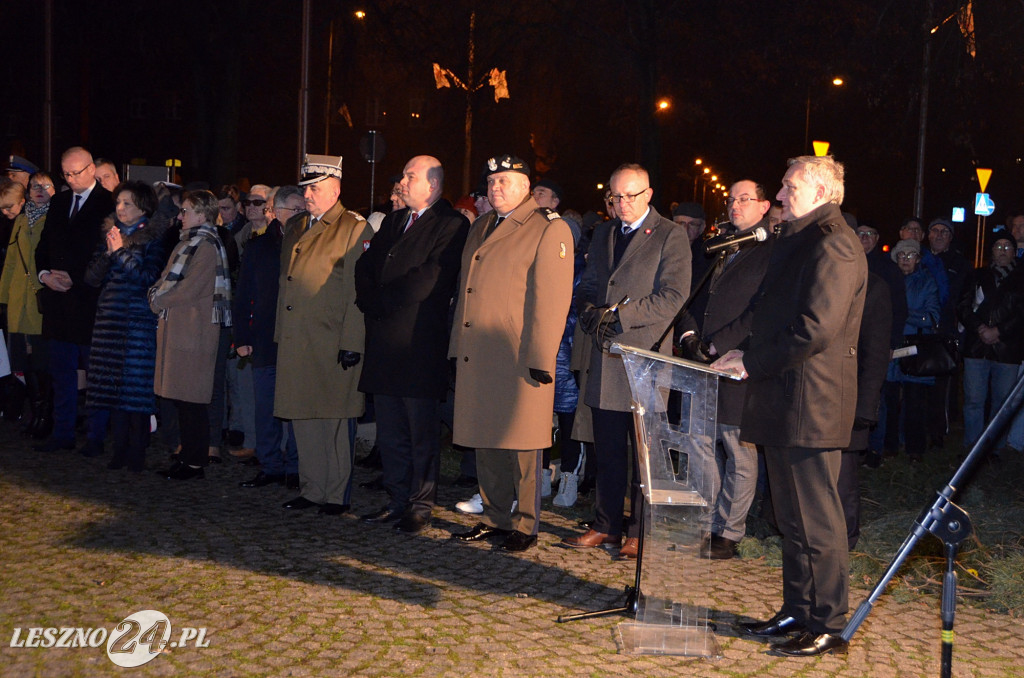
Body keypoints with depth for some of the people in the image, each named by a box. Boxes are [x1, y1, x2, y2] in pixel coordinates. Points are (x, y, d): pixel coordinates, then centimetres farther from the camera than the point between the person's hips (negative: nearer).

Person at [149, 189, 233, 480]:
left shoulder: (207, 246, -12)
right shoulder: (188, 242, 18)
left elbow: (189, 289, -18)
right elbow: (168, 281, 21)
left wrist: (159, 301, -6)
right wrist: (157, 295, 2)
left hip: (193, 330, -10)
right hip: (175, 326, 10)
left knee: (191, 398, -5)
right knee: (180, 396, 12)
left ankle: (195, 463, 2)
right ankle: (187, 456, 20)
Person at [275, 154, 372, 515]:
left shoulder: (354, 229, -6)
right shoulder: (294, 227, 17)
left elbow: (358, 293, -11)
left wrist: (352, 344, -16)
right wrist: (280, 333, 16)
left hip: (331, 344, -7)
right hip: (294, 343, 7)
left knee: (333, 420, 1)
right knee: (302, 418, 11)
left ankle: (336, 495, 11)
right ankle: (311, 489, 22)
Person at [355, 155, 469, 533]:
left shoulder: (451, 226, -7)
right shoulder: (393, 221, 19)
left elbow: (429, 280, -17)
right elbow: (365, 267, 14)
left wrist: (381, 301, -8)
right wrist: (370, 303, -5)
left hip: (420, 344, -7)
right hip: (385, 343, 8)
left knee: (422, 433, 1)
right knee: (390, 431, 13)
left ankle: (420, 506, 11)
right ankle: (397, 501, 23)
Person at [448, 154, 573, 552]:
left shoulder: (549, 229, -5)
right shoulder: (481, 228, 18)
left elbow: (552, 301, -11)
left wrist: (540, 360, -16)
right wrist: (457, 348, 16)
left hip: (517, 362, -7)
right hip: (476, 358, 7)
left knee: (521, 446, 1)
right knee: (485, 444, 12)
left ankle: (525, 525, 13)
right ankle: (495, 517, 25)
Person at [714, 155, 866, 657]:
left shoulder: (831, 244, -15)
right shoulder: (799, 240, 20)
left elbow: (816, 328, -23)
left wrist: (752, 362, -15)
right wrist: (745, 352, 7)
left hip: (810, 404, -11)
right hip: (785, 401, 11)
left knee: (816, 520, -2)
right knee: (792, 518, 16)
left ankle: (829, 627, 8)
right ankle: (797, 614, 27)